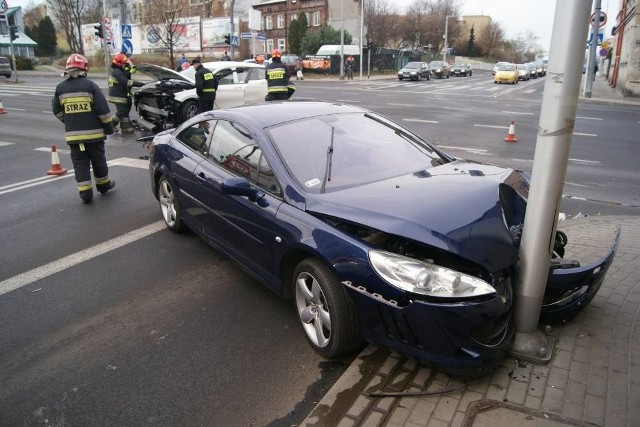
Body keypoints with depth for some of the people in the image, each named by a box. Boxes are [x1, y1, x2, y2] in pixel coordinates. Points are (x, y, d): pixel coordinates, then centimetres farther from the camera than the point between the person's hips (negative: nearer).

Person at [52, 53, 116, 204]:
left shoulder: (61, 87, 3)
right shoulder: (90, 85, -8)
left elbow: (56, 109, 11)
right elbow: (103, 109, -10)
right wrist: (108, 127, -1)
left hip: (73, 134, 2)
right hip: (93, 132, -2)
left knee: (80, 164, 6)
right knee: (98, 161, 15)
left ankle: (85, 193, 4)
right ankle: (103, 185, 30)